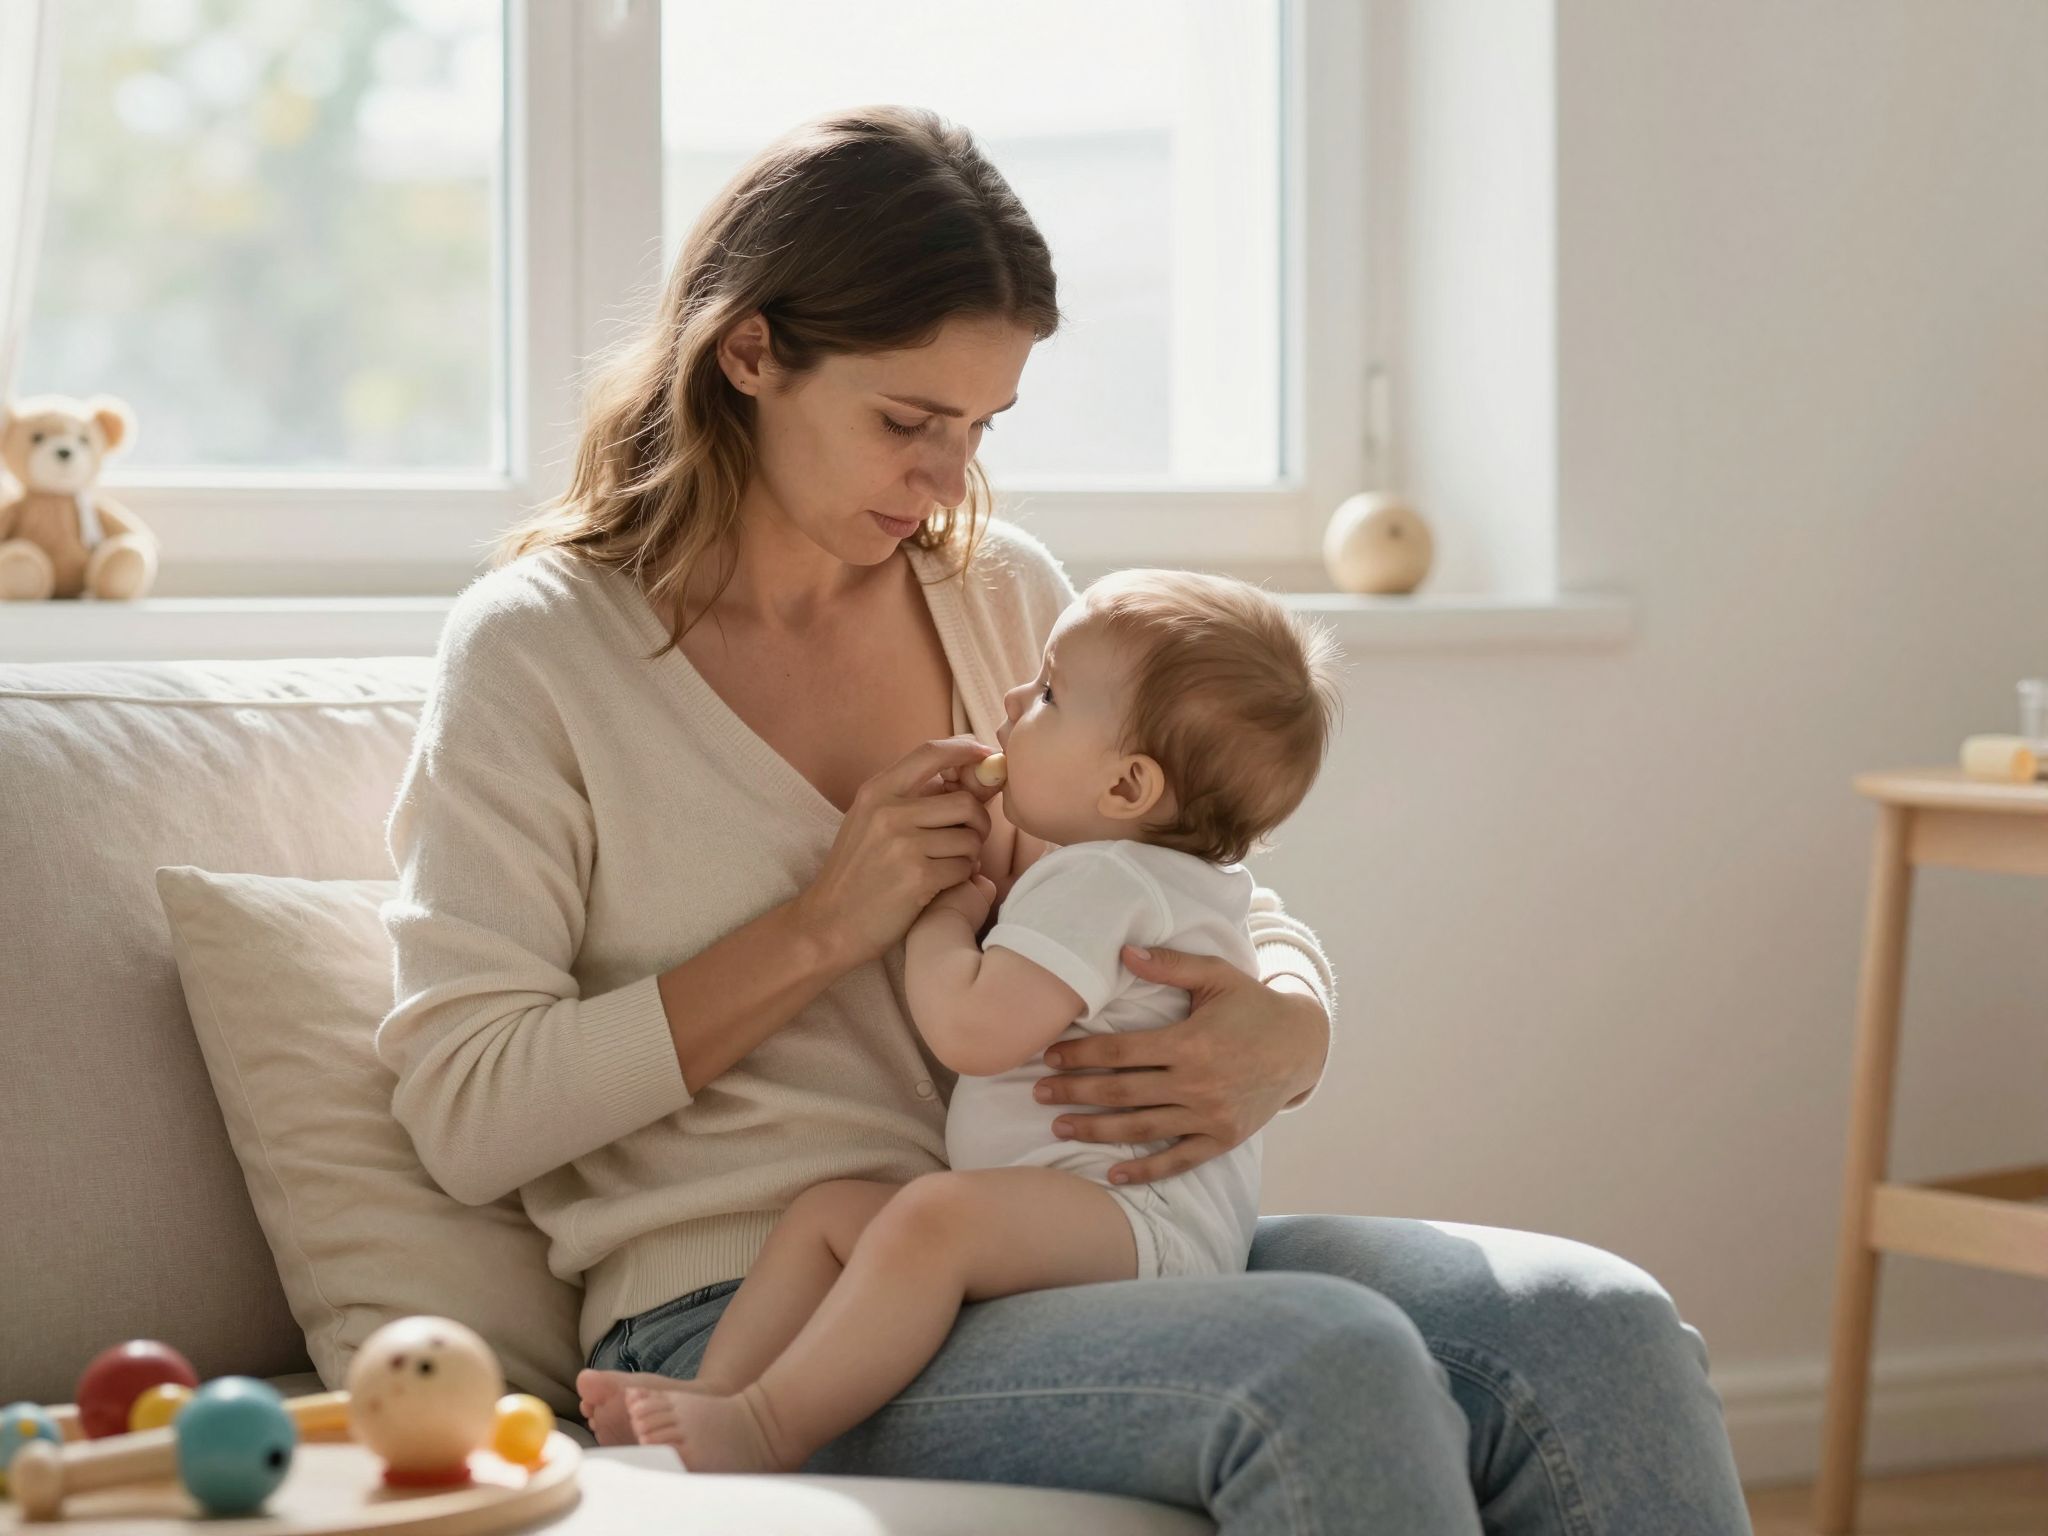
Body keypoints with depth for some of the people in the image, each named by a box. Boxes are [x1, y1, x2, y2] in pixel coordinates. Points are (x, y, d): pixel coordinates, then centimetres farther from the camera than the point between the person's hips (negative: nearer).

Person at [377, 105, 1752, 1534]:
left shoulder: (1005, 590, 15)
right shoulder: (536, 648, 0)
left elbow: (1248, 920, 18)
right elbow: (467, 1110, -7)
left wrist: (1281, 1036, -7)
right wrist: (821, 930, -11)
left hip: (1069, 1254, 6)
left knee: (1601, 1328, -20)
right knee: (1332, 1365, -33)